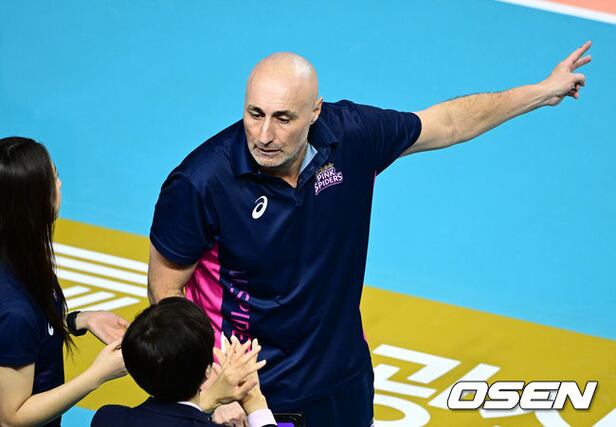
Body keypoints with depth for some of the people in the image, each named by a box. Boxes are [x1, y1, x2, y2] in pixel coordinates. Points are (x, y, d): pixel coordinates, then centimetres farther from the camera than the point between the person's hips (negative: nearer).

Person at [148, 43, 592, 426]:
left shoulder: (351, 135, -13)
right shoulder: (201, 183, -25)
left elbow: (445, 123, 5)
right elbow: (165, 292, -15)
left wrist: (542, 91, 13)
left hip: (343, 378, 4)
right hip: (248, 391, -4)